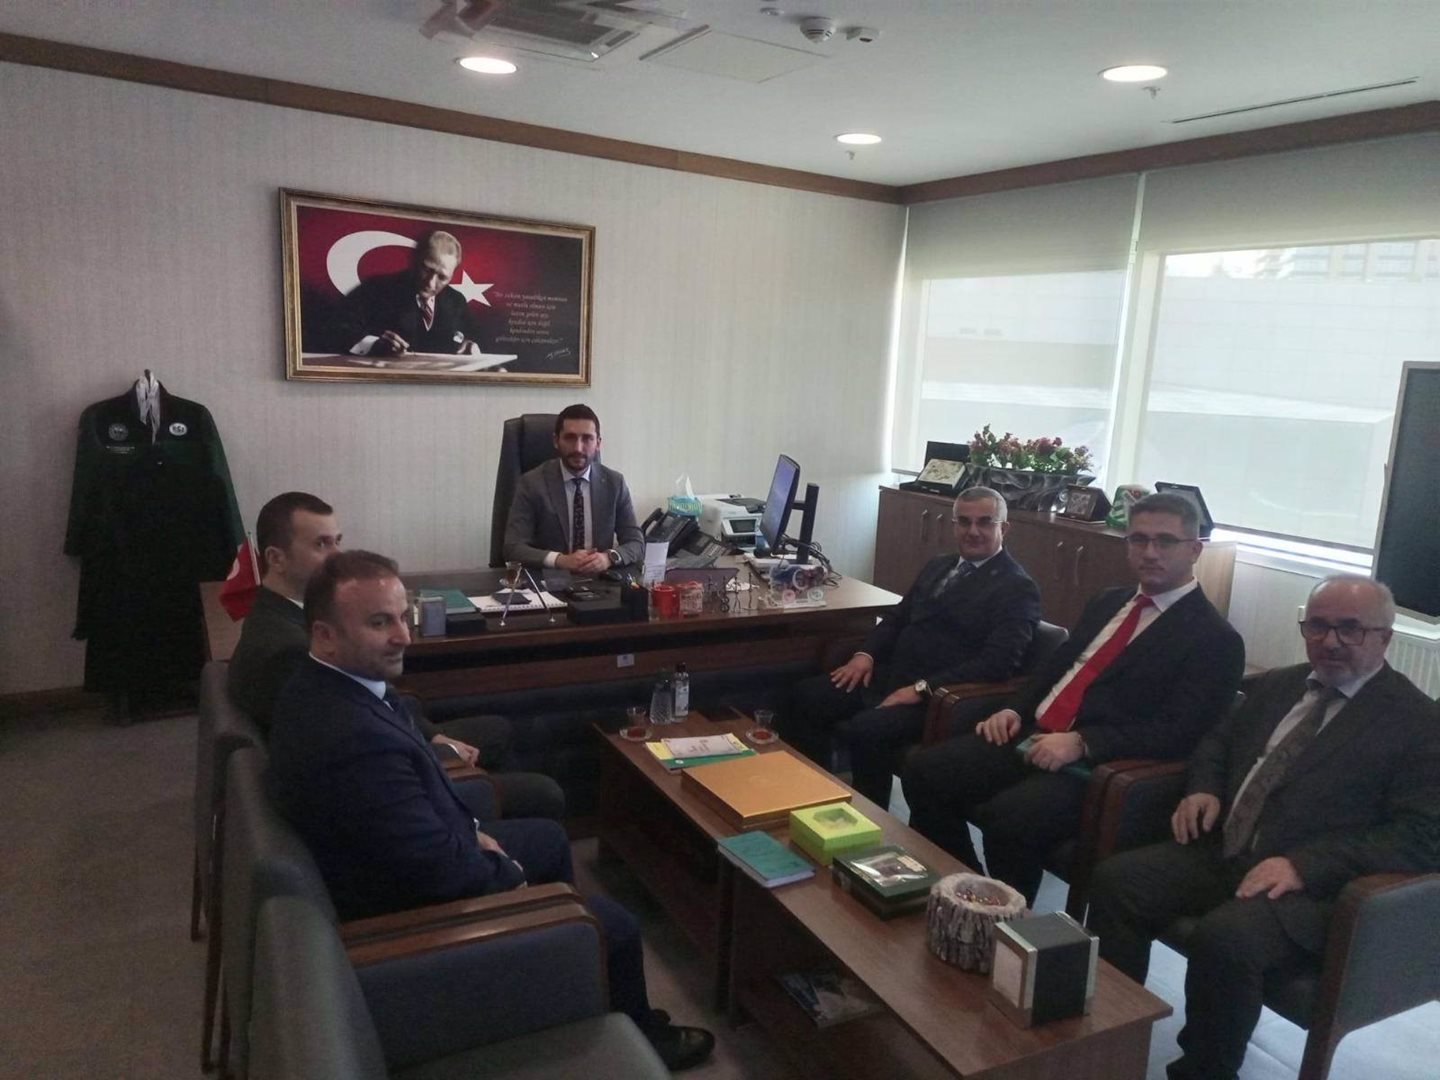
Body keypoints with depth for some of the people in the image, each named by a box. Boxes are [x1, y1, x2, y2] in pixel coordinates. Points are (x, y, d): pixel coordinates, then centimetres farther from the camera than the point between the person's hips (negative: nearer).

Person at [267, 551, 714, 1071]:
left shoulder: (323, 683, -7)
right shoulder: (355, 738, -39)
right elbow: (441, 869, -31)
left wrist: (470, 831, 2)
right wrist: (509, 874, -12)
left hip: (412, 861, 9)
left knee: (549, 838, 28)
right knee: (615, 924, 6)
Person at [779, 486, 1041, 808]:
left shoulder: (1018, 588, -6)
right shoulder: (938, 566, 19)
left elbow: (998, 662, -17)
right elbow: (897, 618, 22)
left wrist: (922, 688, -23)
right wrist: (866, 654, 1)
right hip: (892, 675, 8)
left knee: (862, 730, -30)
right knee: (807, 696, -8)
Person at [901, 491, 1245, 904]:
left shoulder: (1214, 640, -3)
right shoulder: (1109, 602, 20)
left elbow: (1177, 733, -13)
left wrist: (1082, 742, -23)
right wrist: (1016, 709, 4)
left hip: (1099, 769, -7)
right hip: (1033, 738, 7)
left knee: (1008, 817, -33)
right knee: (925, 771, -9)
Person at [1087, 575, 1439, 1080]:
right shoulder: (1277, 685, 17)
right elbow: (1218, 740, 29)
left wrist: (1304, 864, -22)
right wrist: (1203, 788, 5)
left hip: (1313, 884, -6)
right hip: (1221, 853, 6)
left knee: (1223, 938, -32)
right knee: (1115, 880, -14)